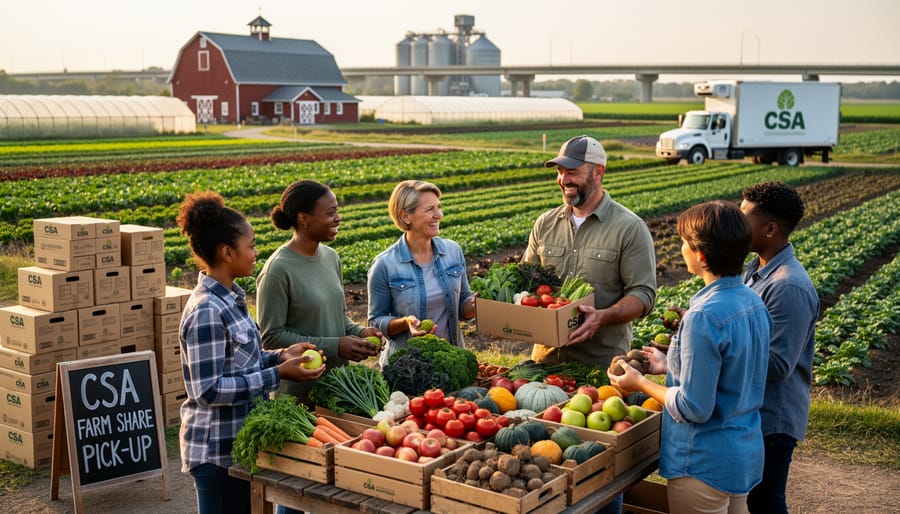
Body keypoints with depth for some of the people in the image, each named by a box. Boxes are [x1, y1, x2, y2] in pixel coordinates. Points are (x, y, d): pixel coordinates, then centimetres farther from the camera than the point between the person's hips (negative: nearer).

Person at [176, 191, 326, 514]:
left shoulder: (229, 297, 6)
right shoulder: (206, 311, -22)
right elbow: (209, 389, -24)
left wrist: (280, 356, -1)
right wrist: (278, 374, -23)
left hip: (240, 439, 9)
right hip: (217, 450, -9)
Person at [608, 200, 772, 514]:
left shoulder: (703, 317, -26)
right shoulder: (754, 303, 0)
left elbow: (694, 409, -23)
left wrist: (641, 384, -9)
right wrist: (670, 366, 14)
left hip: (706, 465, -8)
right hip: (746, 456, 8)